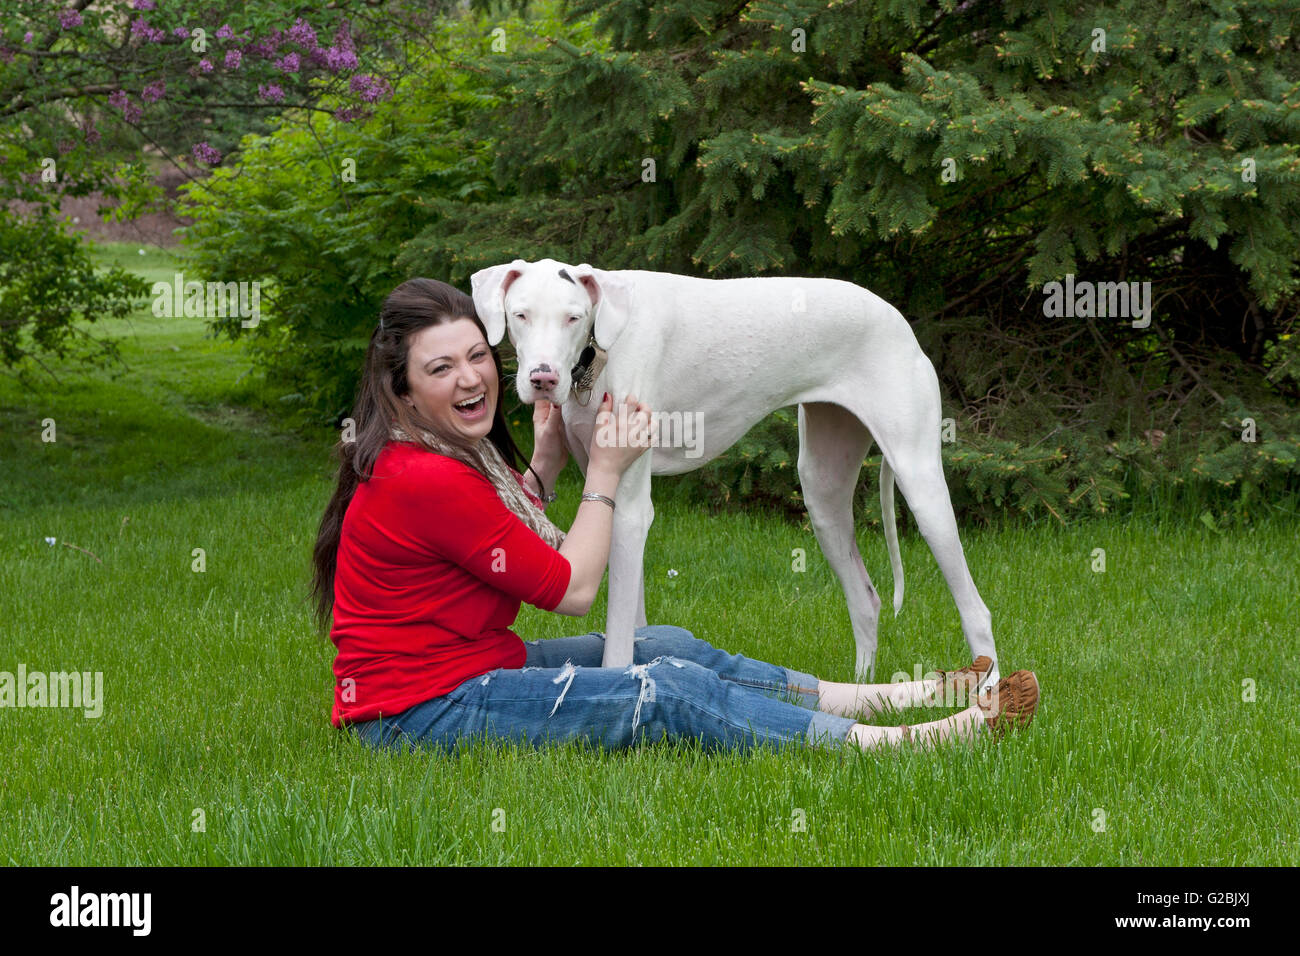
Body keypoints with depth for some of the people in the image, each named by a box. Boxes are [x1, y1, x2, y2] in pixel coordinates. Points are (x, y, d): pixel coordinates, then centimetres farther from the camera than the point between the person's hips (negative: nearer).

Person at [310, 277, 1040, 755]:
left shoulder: (453, 456, 8)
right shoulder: (424, 481, -23)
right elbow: (573, 588, -15)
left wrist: (543, 465, 10)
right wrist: (605, 474, -3)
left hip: (474, 664, 10)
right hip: (423, 712, -10)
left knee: (670, 647, 9)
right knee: (672, 693, -13)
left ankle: (891, 696, 12)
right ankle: (909, 743, -9)